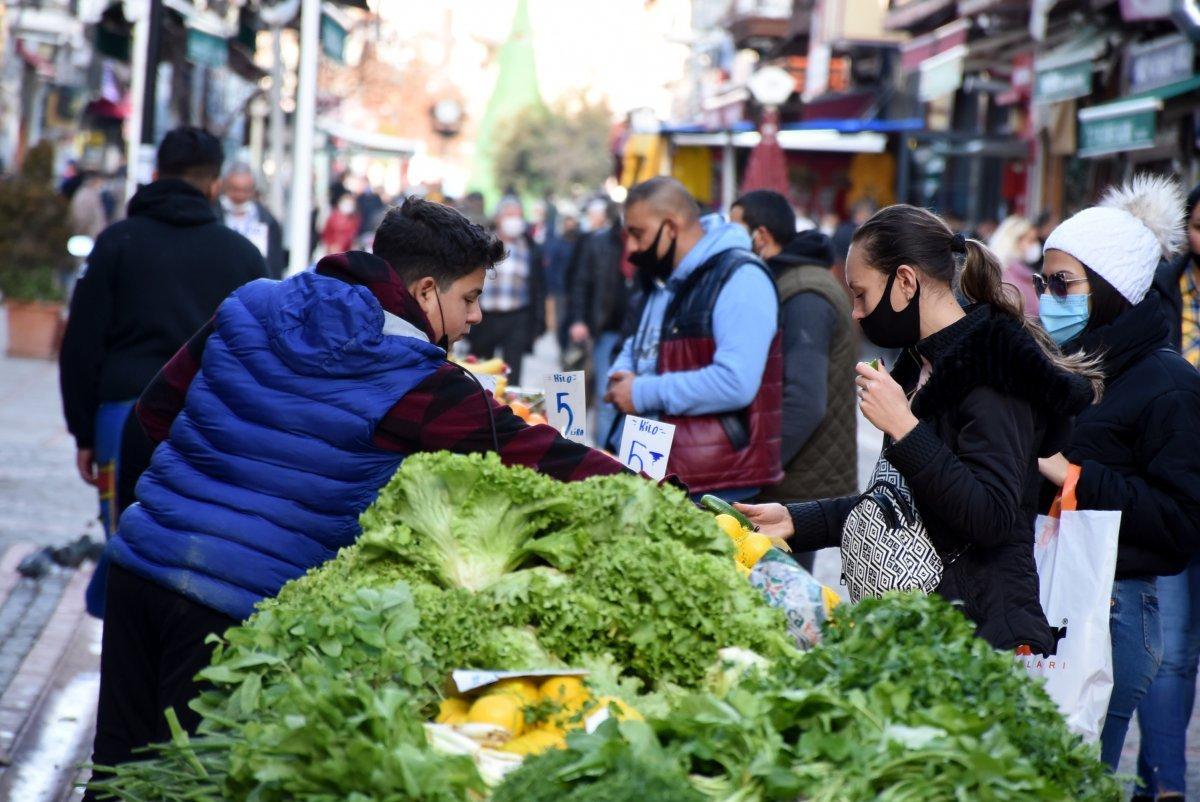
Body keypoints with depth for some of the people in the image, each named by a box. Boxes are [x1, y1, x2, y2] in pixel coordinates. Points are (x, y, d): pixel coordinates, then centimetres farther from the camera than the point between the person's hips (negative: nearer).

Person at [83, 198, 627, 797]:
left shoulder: (252, 309, 10)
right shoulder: (414, 385, -7)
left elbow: (157, 409, 17)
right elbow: (536, 456, -6)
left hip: (140, 558, 6)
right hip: (240, 598, -6)